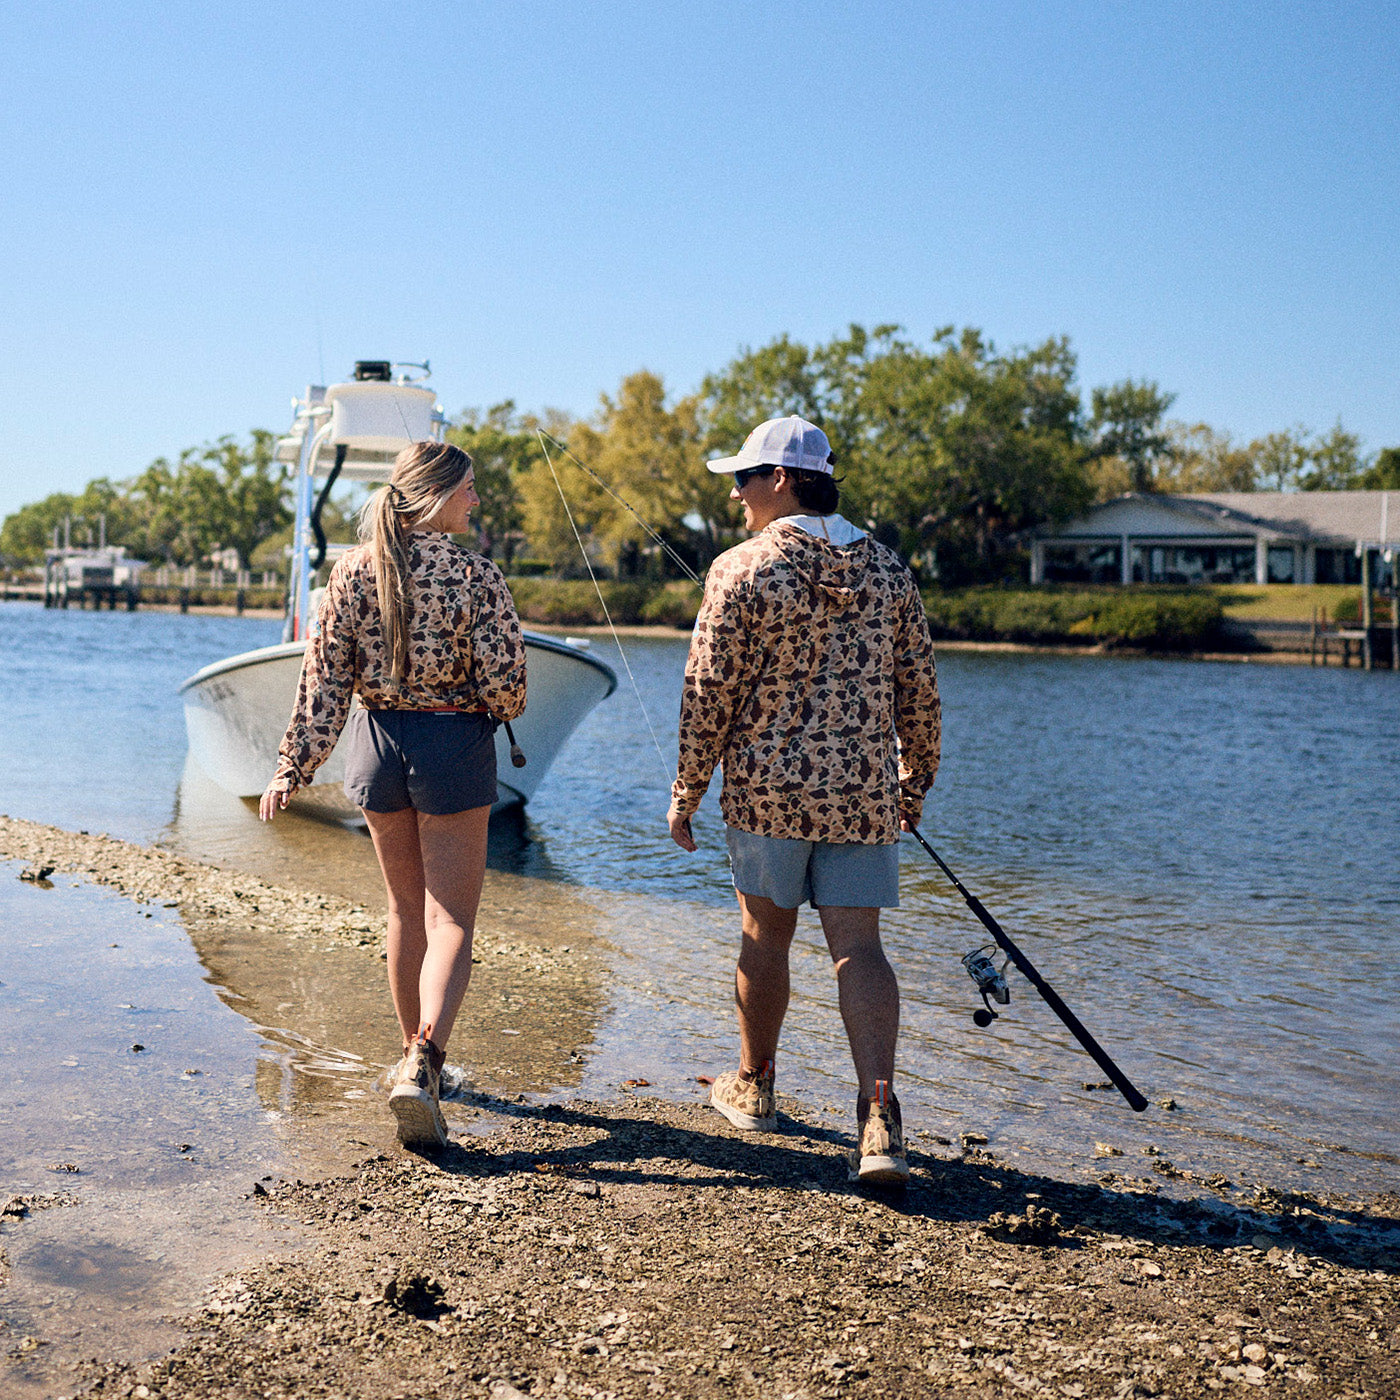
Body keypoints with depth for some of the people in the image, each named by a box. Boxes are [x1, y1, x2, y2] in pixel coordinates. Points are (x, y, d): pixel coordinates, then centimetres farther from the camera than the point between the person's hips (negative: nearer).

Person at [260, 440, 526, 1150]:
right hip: (454, 745, -4)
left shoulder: (353, 570, 0)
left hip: (378, 740, 4)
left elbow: (324, 678, -3)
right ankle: (422, 1064, -19)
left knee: (406, 909, 20)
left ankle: (414, 1056, 31)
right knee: (450, 921, 0)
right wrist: (500, 708, 10)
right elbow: (504, 684, -13)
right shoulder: (476, 575, -11)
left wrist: (294, 765, -1)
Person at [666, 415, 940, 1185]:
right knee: (858, 947, 1)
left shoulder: (743, 569, -7)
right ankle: (879, 1117, -11)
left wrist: (686, 791, 2)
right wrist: (916, 778, 21)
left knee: (765, 935, 14)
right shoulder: (888, 569, 6)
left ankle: (754, 1086, 32)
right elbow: (918, 688, 9)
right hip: (864, 794, 3)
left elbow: (710, 692, -7)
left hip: (766, 788, -2)